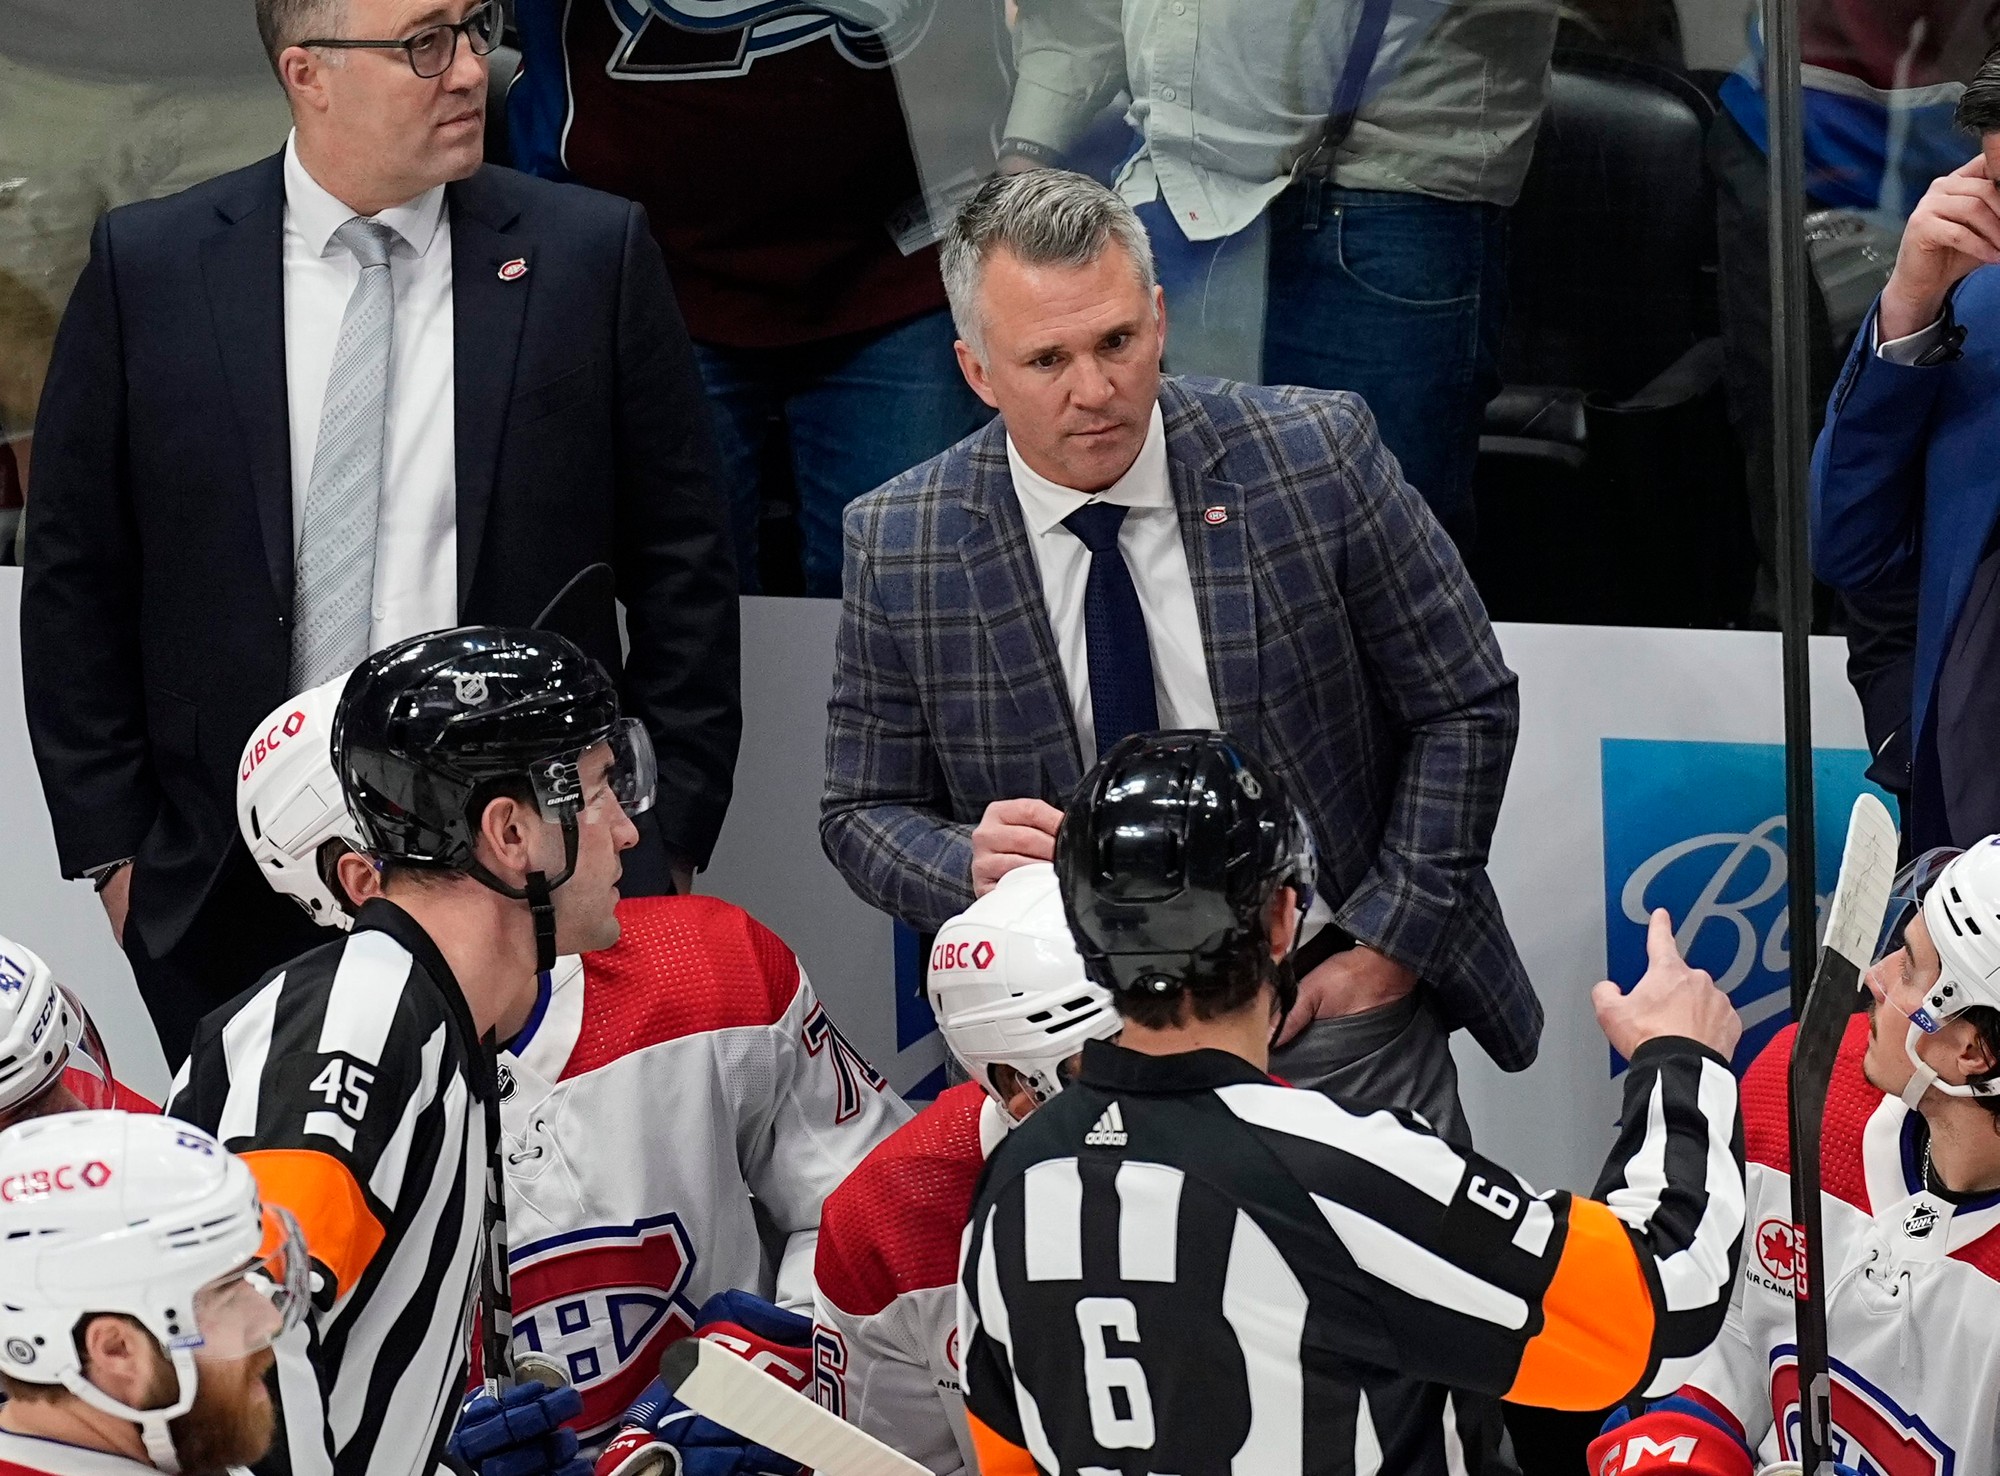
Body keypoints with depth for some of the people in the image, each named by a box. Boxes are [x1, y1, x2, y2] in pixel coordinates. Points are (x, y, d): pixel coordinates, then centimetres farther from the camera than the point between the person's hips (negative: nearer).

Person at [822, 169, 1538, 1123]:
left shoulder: (1316, 457, -10)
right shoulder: (899, 547, -7)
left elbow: (1465, 707, -2)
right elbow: (863, 814, 2)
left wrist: (1388, 948, -7)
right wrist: (971, 865, -20)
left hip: (1330, 1007, 0)